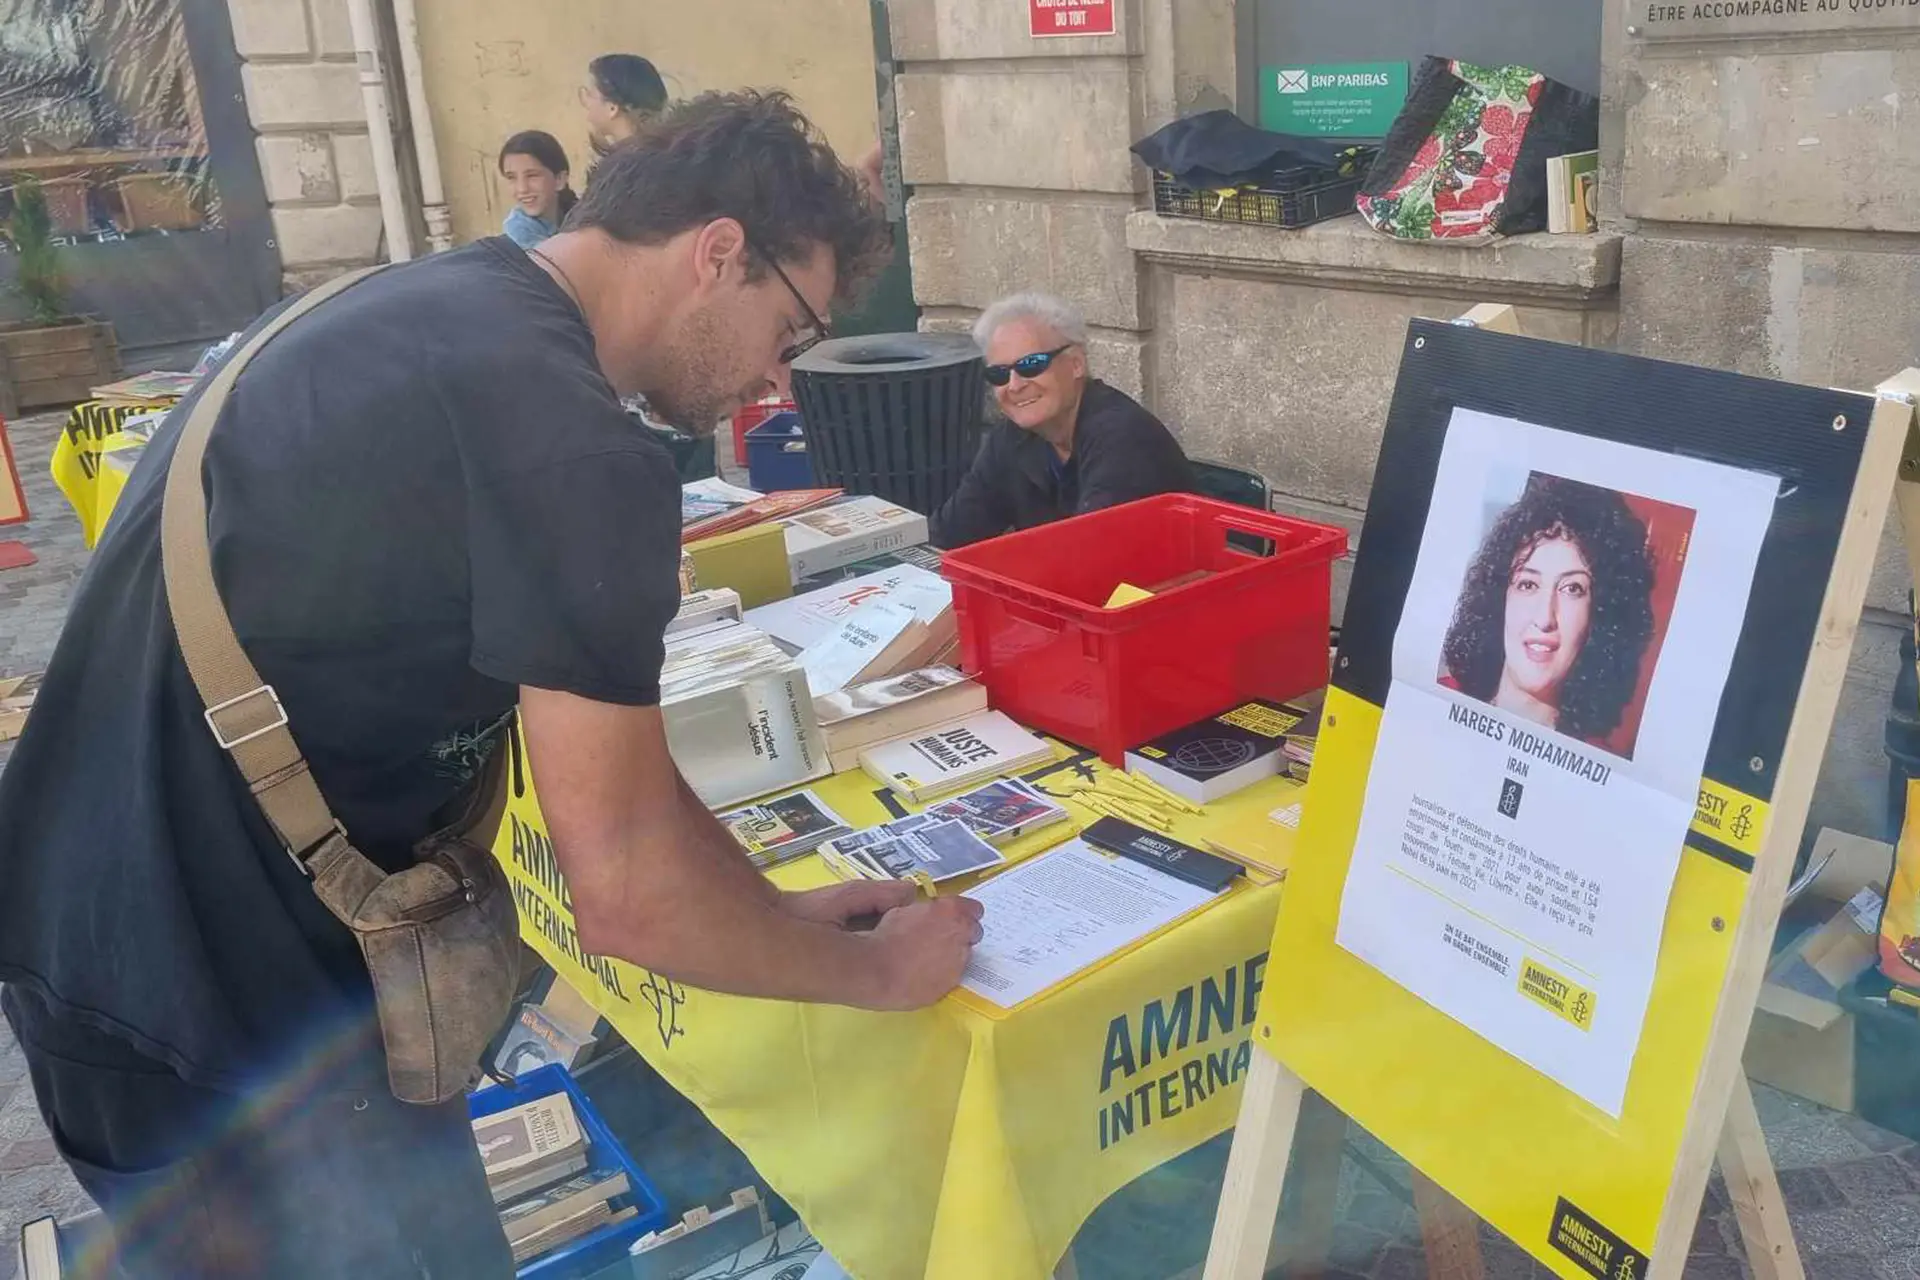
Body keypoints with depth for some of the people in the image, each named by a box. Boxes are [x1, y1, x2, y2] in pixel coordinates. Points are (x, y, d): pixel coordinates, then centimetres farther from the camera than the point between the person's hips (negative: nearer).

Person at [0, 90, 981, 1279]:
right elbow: (628, 894, -20)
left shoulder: (446, 314, 7)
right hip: (221, 1011, -9)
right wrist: (879, 971, -3)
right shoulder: (566, 437, -24)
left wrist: (776, 908, 13)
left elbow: (585, 728, 12)